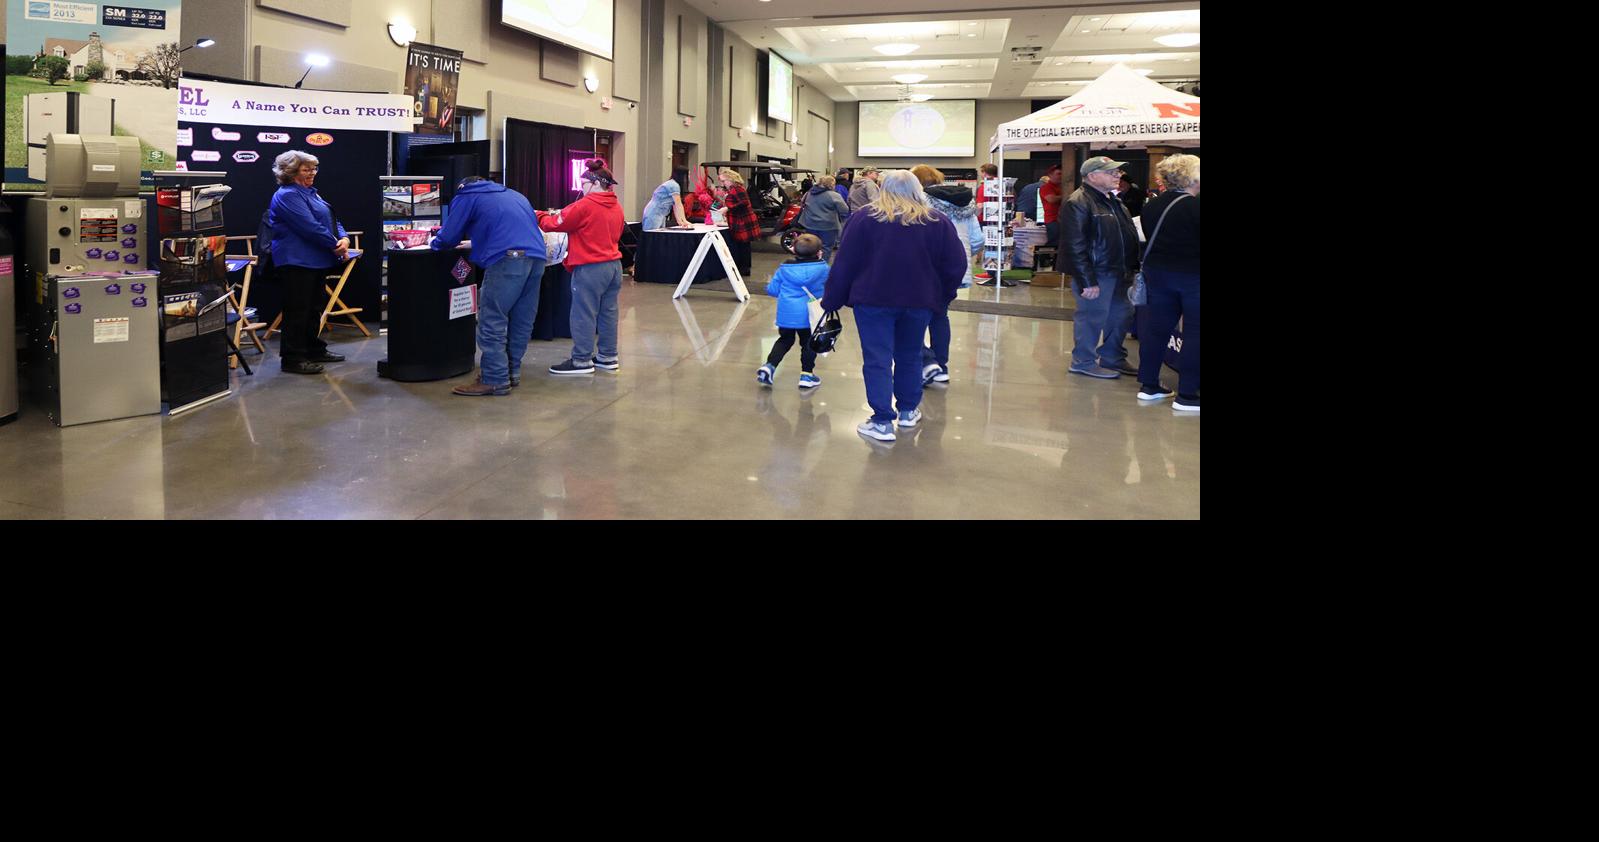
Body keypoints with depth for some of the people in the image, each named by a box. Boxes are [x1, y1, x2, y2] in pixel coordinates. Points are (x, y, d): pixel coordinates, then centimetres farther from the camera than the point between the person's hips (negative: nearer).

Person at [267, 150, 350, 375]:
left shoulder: (309, 193, 19)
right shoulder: (288, 196, -14)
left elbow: (331, 220, 15)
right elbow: (310, 227, -22)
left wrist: (343, 238, -4)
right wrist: (335, 245, -16)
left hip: (316, 261, 10)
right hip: (297, 261, -10)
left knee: (314, 308, 17)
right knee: (297, 310, -7)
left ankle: (315, 349, 28)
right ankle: (293, 358, -3)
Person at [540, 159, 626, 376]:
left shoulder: (585, 205, -14)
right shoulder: (616, 206, 10)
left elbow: (555, 224, -9)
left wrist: (540, 217, 11)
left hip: (590, 268, -8)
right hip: (614, 265, 8)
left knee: (584, 315, -1)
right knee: (608, 312, 12)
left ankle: (582, 361, 2)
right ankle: (608, 357, 18)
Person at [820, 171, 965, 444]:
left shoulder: (865, 217, -4)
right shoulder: (937, 222, 1)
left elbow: (845, 264, -5)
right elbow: (955, 265, 1)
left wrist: (832, 301, 2)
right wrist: (941, 297, 13)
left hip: (873, 299, -2)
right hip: (919, 301, 3)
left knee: (877, 360, 1)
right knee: (909, 357, 19)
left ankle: (882, 422, -2)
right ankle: (909, 411, 28)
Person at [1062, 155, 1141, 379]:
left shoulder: (1112, 201, 16)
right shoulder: (1078, 204, -16)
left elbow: (1128, 238, 24)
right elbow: (1074, 246, -21)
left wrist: (1133, 268, 16)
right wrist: (1087, 281, -23)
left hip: (1119, 273, 10)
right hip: (1096, 274, -10)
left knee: (1120, 316, 15)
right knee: (1092, 317, -2)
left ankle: (1113, 358, 29)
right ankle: (1084, 362, 12)